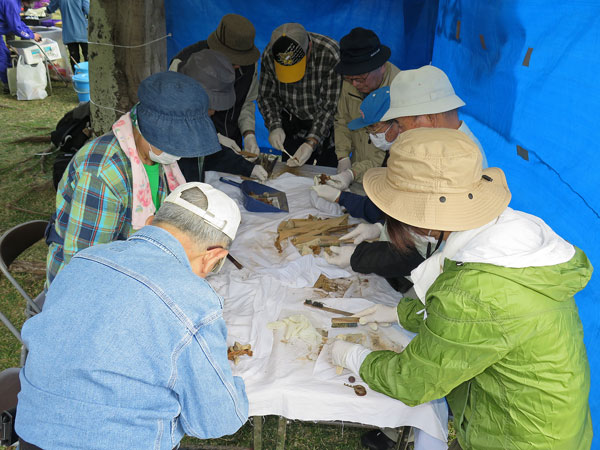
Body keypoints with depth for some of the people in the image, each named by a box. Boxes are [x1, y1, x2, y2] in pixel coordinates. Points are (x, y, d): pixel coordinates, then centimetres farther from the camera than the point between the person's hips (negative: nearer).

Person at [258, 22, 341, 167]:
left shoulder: (330, 55, -30)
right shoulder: (269, 55, -18)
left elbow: (330, 106, -27)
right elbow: (266, 96, -5)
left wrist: (312, 142, -35)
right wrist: (274, 126, -21)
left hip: (328, 124, -3)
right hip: (292, 122, 3)